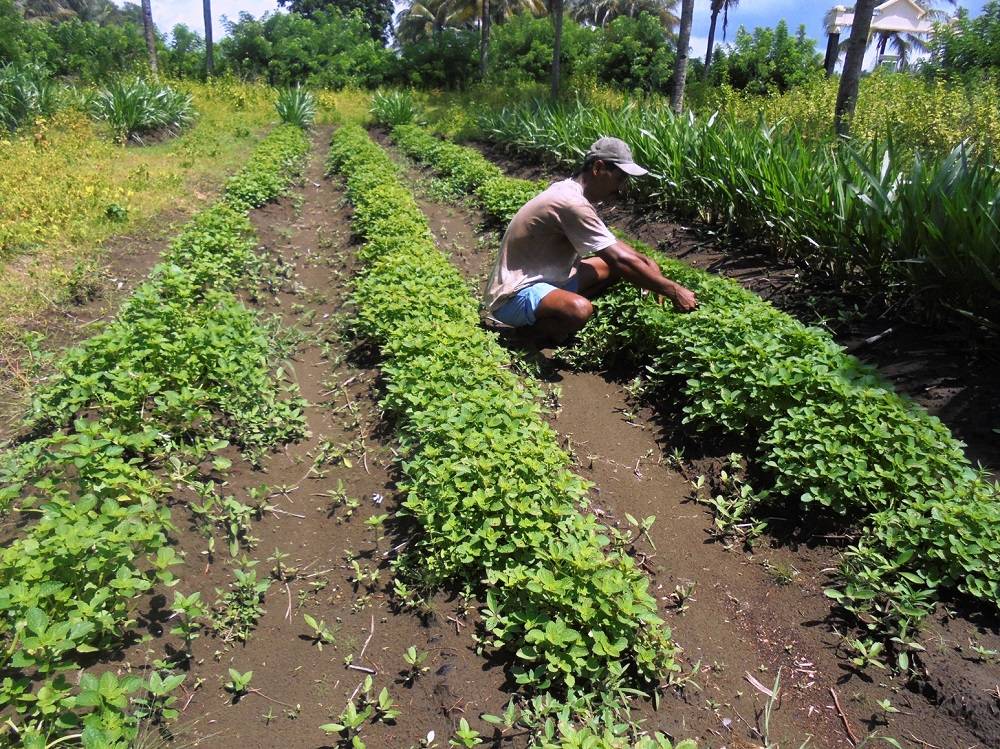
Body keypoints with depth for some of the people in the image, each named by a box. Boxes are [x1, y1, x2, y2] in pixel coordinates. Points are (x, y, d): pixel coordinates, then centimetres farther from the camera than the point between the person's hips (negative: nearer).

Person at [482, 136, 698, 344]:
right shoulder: (573, 204, -24)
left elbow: (611, 243, 19)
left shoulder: (571, 191, 6)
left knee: (611, 267, 10)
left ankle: (539, 315, 6)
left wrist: (646, 262, 4)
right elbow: (622, 260, -25)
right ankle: (529, 330, -6)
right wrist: (673, 291, -19)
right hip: (513, 295, -10)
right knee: (580, 309, -38)